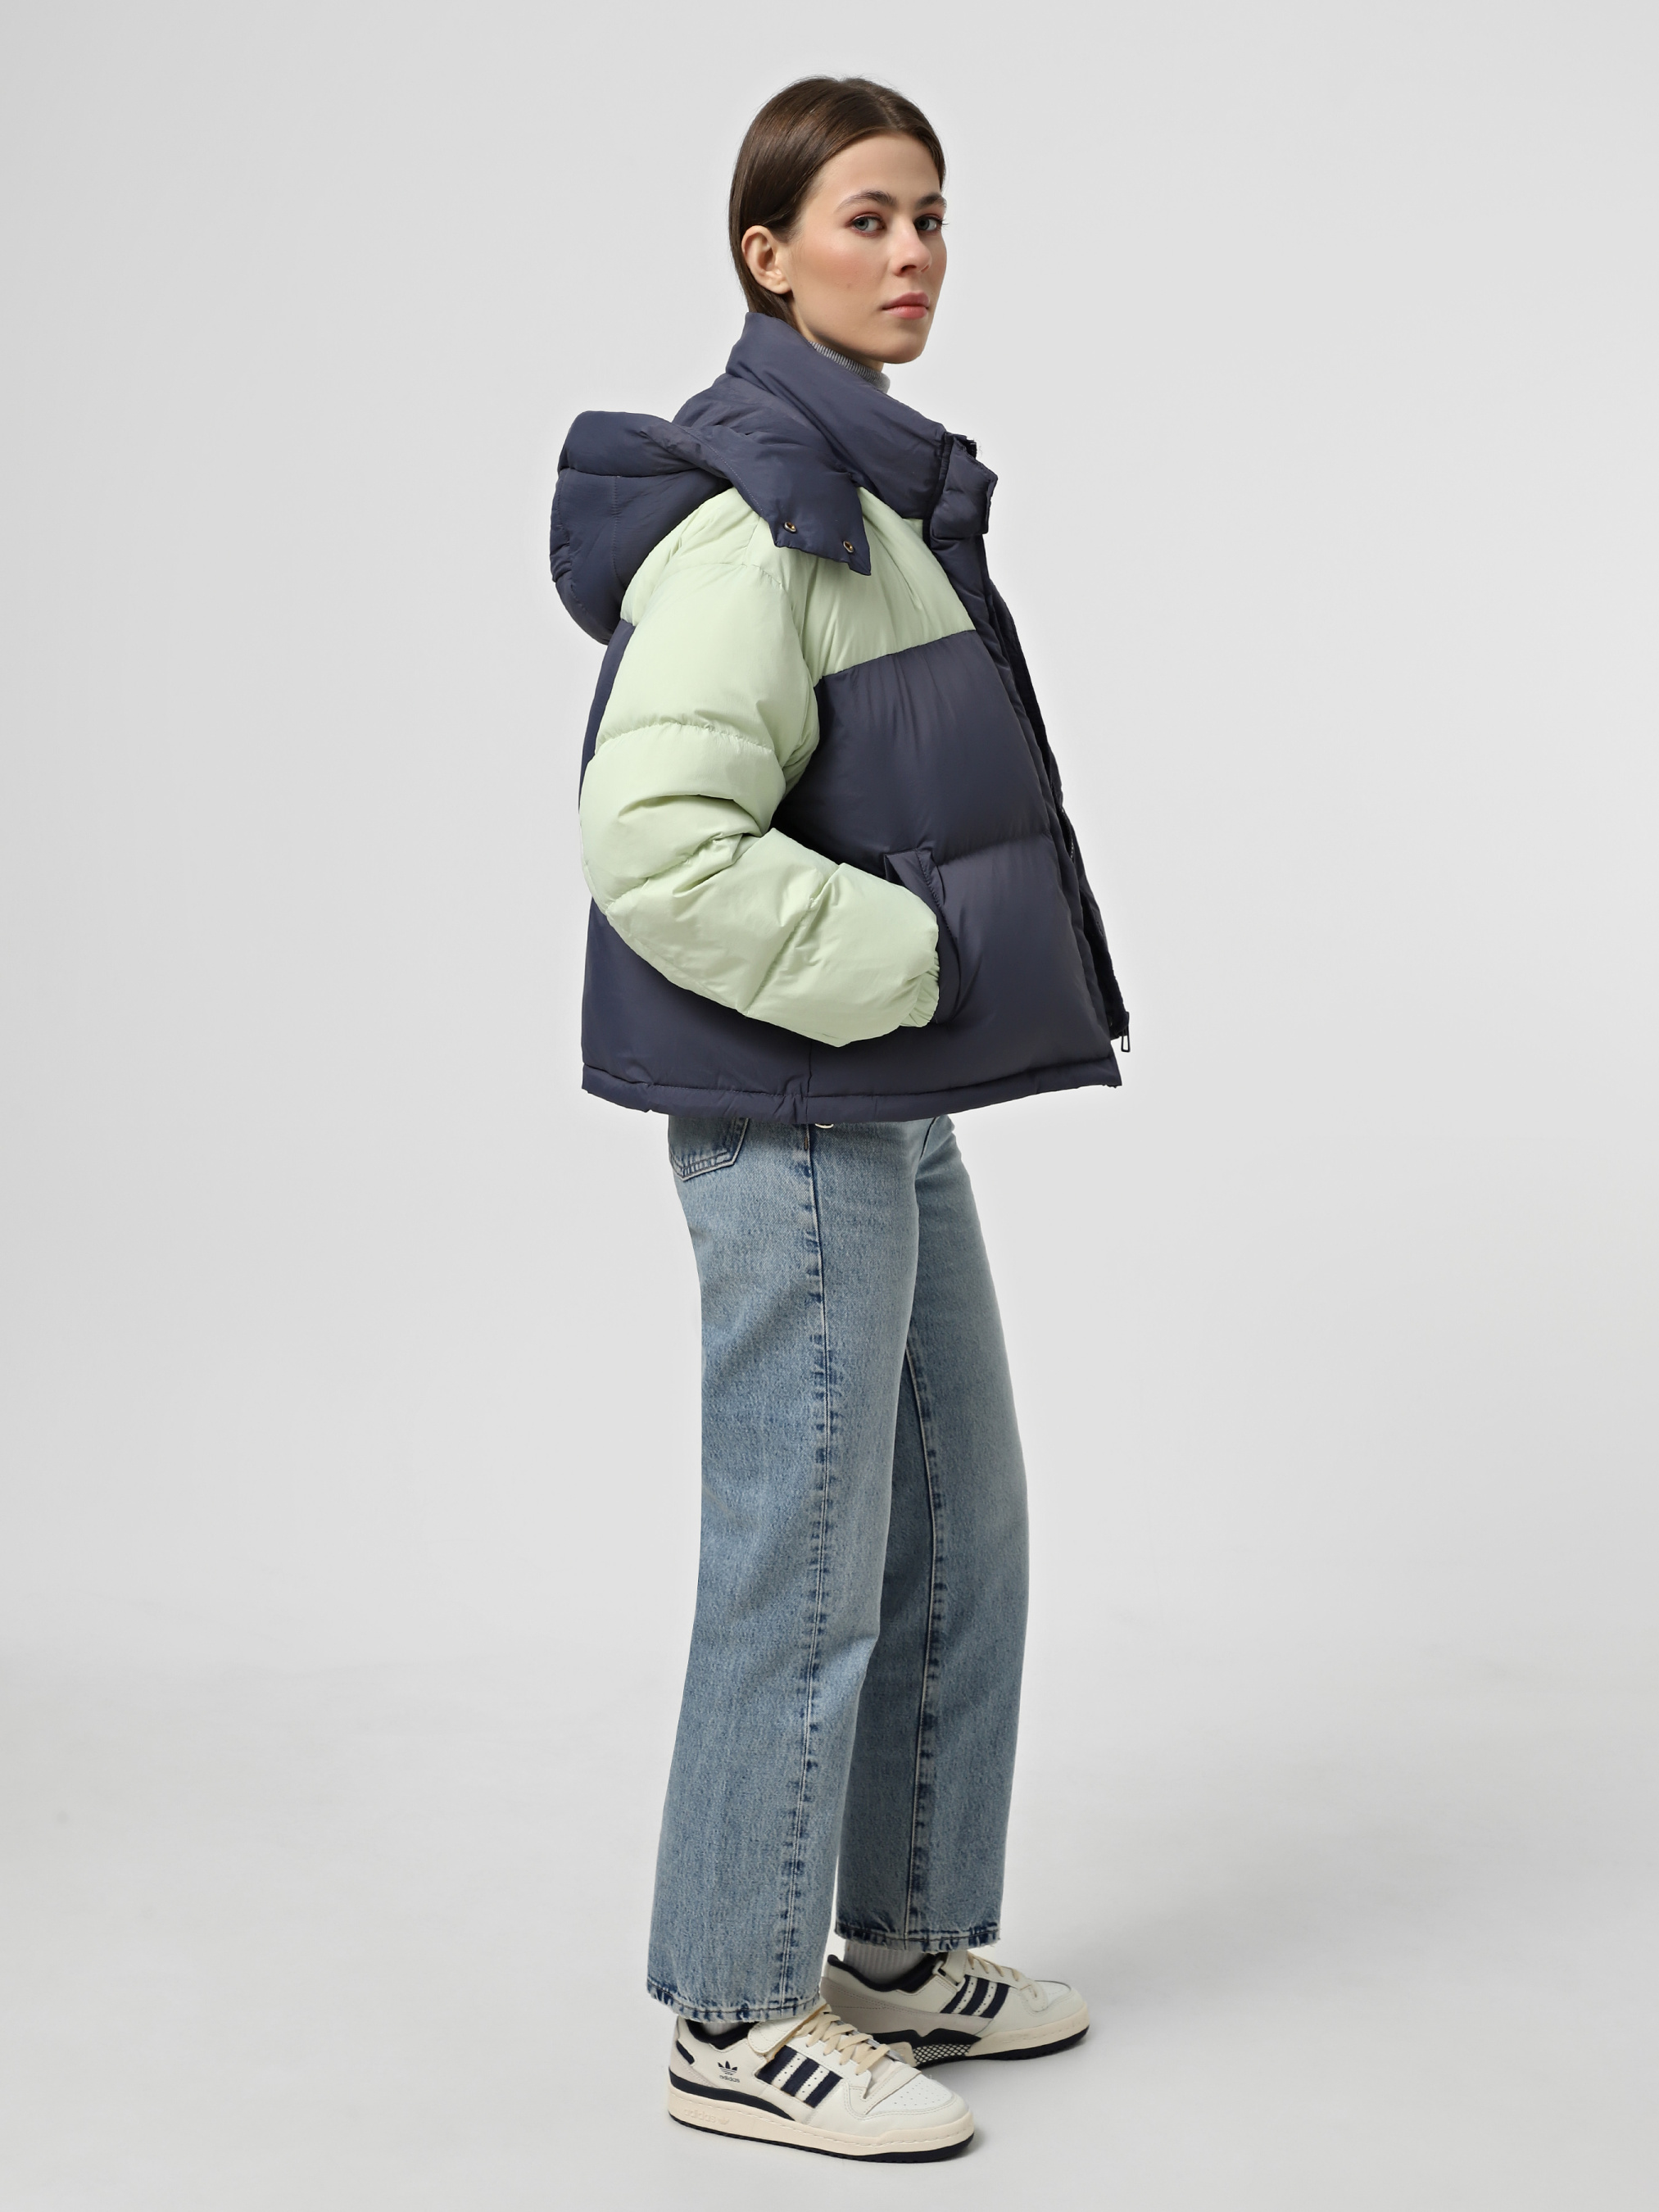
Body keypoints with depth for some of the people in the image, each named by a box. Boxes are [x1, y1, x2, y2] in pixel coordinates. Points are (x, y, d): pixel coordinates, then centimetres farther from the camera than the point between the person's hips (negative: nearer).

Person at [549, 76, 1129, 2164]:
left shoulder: (884, 497, 14)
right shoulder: (750, 515, -16)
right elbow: (655, 836, -24)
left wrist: (935, 960, 10)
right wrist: (904, 957, -18)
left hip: (895, 1108, 10)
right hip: (789, 1116, -10)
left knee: (961, 1533, 17)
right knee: (807, 1562, -1)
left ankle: (906, 1950, 31)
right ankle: (741, 2018, 14)